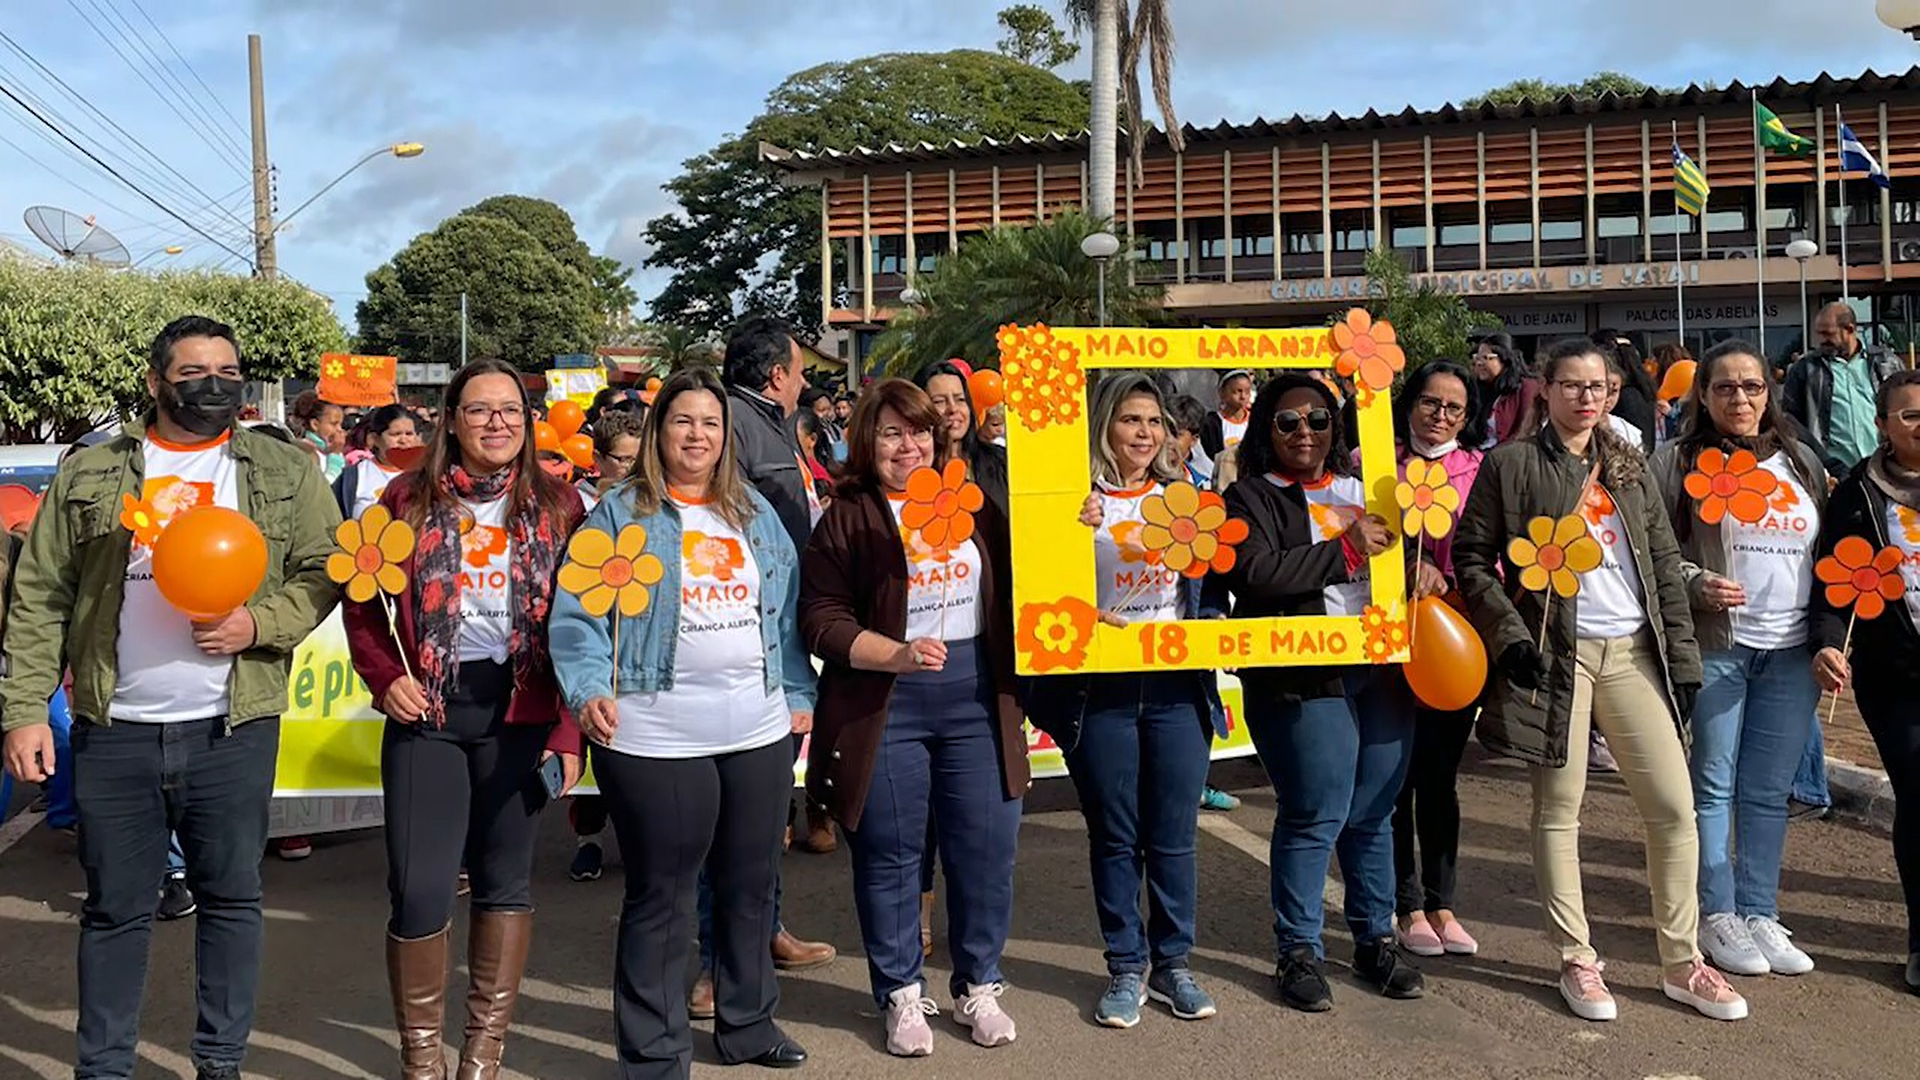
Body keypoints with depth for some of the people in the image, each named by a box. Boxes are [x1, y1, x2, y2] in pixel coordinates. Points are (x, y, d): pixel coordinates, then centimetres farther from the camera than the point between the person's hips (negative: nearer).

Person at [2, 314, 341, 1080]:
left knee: (231, 897, 8)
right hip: (113, 733, 0)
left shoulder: (285, 472, 5)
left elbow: (324, 573, 4)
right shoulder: (90, 474, 5)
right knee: (115, 908, 9)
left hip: (233, 731, 0)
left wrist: (260, 623, -14)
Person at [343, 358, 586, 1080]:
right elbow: (362, 601, 7)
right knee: (418, 889, -3)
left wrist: (568, 728, -4)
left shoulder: (556, 506, 4)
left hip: (519, 713, 1)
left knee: (504, 881, 9)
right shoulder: (408, 498, 4)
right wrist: (385, 679, -9)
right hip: (428, 710, 0)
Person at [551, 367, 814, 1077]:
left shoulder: (757, 514, 15)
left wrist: (799, 693, 12)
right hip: (655, 739, -5)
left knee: (751, 886, 16)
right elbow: (580, 612, -7)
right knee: (659, 899, 2)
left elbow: (787, 612, 17)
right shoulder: (619, 515, 0)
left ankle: (747, 1022, 34)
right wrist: (588, 689, -21)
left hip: (760, 732, 5)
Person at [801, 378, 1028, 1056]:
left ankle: (978, 986, 25)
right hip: (885, 704, -3)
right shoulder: (847, 518, -2)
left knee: (986, 848, 7)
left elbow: (1012, 587, 18)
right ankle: (901, 994, 23)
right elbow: (822, 620, -9)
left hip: (975, 695, 3)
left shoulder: (972, 503, 9)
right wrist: (897, 654, -20)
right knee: (889, 854, 6)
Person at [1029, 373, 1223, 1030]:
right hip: (1100, 689, -3)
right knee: (1114, 836, 8)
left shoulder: (1181, 494, 9)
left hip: (1176, 685, 3)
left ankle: (1173, 963, 22)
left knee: (1174, 834, 8)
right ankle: (1125, 968, 20)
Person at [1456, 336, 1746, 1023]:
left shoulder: (1627, 465, 13)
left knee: (1675, 807, 3)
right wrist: (1509, 635, -13)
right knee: (1559, 810, 3)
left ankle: (1681, 963, 16)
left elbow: (1664, 563, 12)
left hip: (1633, 653, 4)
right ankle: (1577, 961, 15)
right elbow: (1471, 557, -3)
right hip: (1554, 654, -4)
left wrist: (1681, 656, 7)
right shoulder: (1511, 464, -1)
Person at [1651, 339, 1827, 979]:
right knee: (1712, 787, 2)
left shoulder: (1802, 462, 15)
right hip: (1713, 646, -4)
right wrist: (1696, 582, -21)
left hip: (1791, 651, 4)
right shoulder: (1680, 461, 0)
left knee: (1768, 792, 9)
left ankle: (1760, 914, 19)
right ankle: (1717, 916, 12)